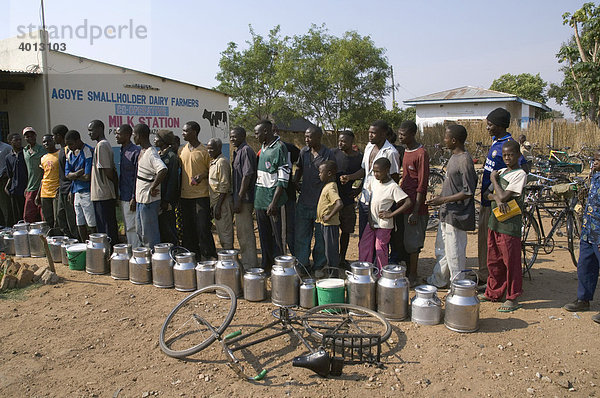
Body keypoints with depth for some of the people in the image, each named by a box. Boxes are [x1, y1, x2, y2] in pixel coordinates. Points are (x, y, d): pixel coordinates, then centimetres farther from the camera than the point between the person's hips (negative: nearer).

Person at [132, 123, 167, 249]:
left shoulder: (151, 154, -20)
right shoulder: (142, 151, 12)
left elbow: (163, 170, -37)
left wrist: (153, 188, -27)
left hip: (149, 200, -10)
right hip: (141, 199, 10)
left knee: (149, 234, -2)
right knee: (140, 231, 20)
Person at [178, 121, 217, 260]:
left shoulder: (205, 151, -4)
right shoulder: (181, 151, 12)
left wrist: (203, 175, -18)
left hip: (201, 195, -5)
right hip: (185, 195, 5)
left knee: (203, 227, -5)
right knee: (188, 228, 10)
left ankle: (208, 257, 5)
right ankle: (192, 257, 20)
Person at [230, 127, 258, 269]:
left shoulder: (246, 150, -14)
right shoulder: (238, 152, 17)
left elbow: (247, 176, -20)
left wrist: (239, 199, -21)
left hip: (244, 199, -10)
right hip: (240, 198, 10)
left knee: (245, 233, -4)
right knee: (242, 232, 16)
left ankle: (250, 265, 4)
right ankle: (246, 262, 26)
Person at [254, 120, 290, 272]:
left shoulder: (279, 148, -13)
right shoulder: (263, 147, 13)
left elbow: (283, 179, -17)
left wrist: (274, 202, -21)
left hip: (272, 201, -8)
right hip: (260, 199, 8)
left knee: (277, 236, 1)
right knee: (264, 235, 16)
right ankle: (265, 265, 28)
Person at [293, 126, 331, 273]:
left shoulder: (328, 154, -9)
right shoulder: (304, 152, 5)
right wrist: (294, 182, 7)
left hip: (321, 203, -4)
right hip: (304, 201, 5)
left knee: (321, 237, 8)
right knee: (301, 235, 9)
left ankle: (318, 267, 23)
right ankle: (302, 265, 21)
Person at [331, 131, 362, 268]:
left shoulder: (360, 158, -2)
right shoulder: (333, 153, -2)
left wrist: (359, 190, -2)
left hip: (348, 199, 1)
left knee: (346, 231, 12)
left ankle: (342, 258, 27)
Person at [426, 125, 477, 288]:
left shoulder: (465, 160, -20)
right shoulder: (454, 157, 9)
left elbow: (468, 192, -22)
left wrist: (443, 200, -22)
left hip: (456, 215, -10)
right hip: (447, 213, 10)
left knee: (454, 253, 1)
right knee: (442, 248, 21)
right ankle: (438, 280, 36)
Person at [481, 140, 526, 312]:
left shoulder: (520, 174, -11)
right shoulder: (500, 172, 12)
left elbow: (504, 196, -20)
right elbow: (488, 193, 8)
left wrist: (494, 179, -6)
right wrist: (497, 198, -14)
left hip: (510, 223, -8)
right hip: (494, 220, 8)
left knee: (511, 262, 1)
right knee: (493, 260, 15)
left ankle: (512, 299, 12)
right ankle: (493, 292, 29)